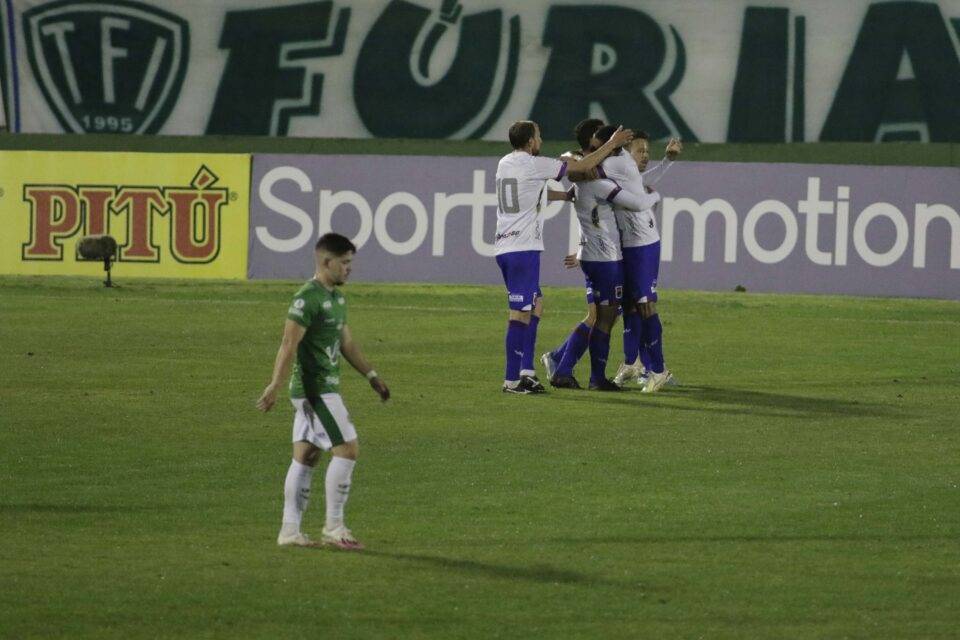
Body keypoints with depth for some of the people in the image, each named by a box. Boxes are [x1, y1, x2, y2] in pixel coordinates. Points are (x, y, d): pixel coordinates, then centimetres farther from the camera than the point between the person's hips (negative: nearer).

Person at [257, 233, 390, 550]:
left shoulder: (336, 298, 15)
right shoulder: (307, 298, -15)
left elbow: (346, 342, 25)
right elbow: (289, 345, -20)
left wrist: (371, 375, 26)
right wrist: (275, 386, -25)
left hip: (324, 387, 10)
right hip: (315, 389, -10)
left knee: (306, 455, 9)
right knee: (347, 449, -9)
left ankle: (290, 530, 10)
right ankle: (334, 527, -4)